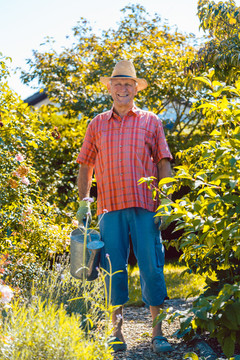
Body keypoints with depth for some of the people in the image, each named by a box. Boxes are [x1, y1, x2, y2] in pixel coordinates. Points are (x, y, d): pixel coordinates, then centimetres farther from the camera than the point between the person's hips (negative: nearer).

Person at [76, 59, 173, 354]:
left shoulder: (150, 121, 11)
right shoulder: (97, 124, 15)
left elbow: (163, 163, 8)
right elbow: (85, 165, 17)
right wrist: (83, 202, 8)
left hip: (145, 207, -1)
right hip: (110, 208, 1)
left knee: (152, 268, -3)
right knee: (114, 270, 2)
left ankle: (157, 333, 5)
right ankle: (116, 332, 12)